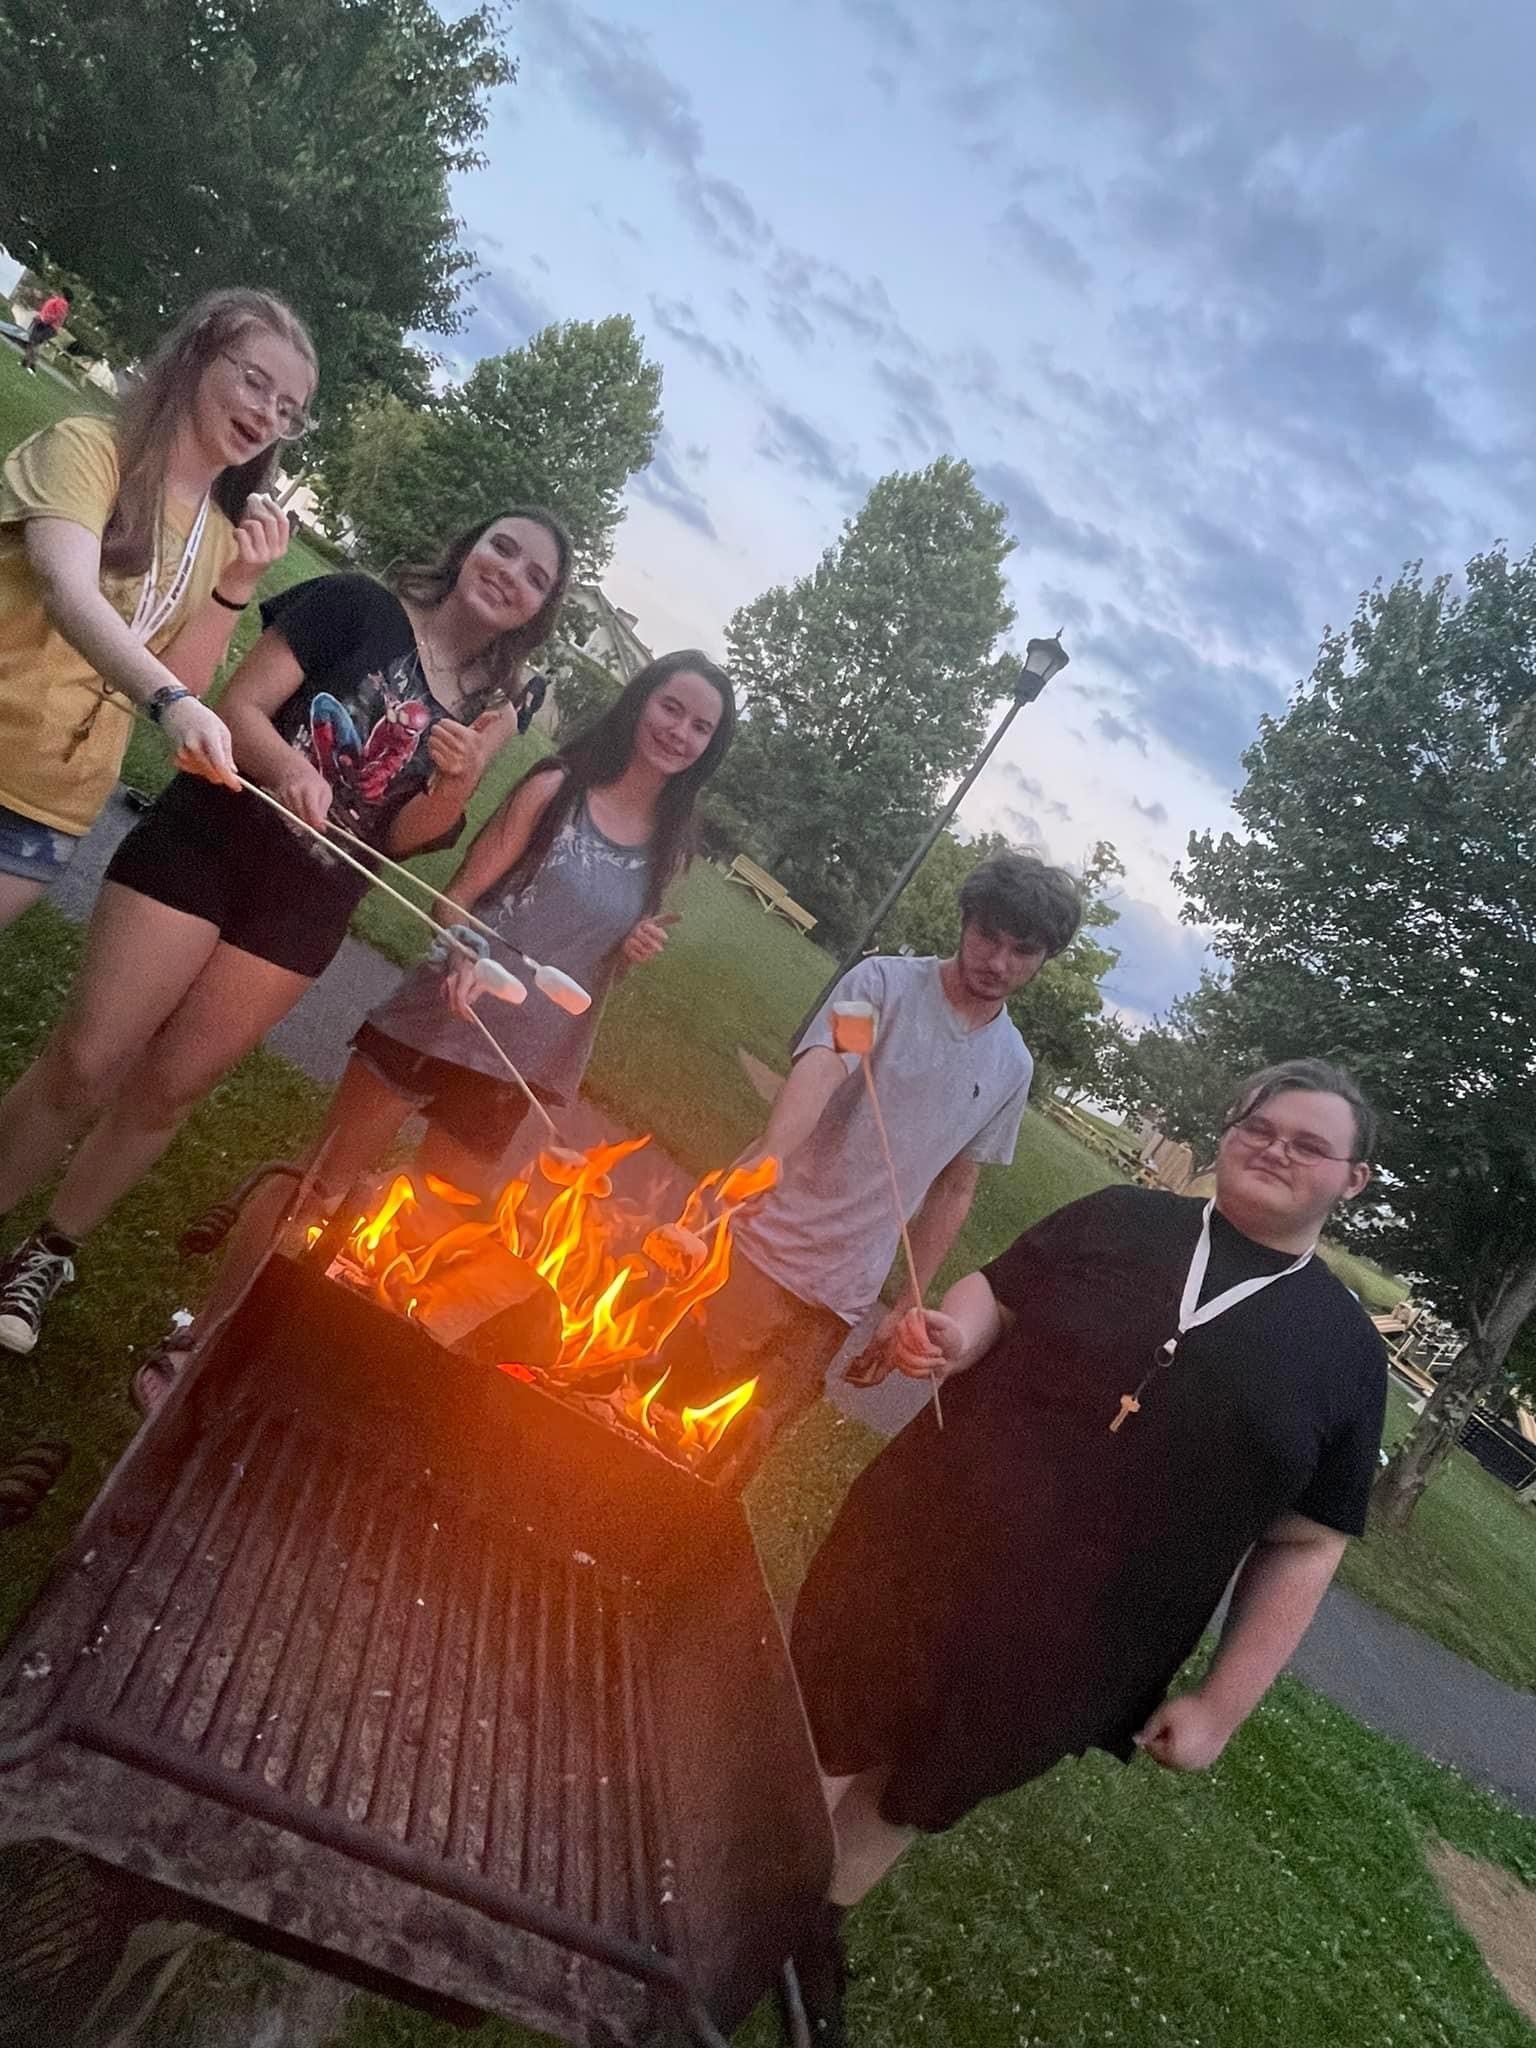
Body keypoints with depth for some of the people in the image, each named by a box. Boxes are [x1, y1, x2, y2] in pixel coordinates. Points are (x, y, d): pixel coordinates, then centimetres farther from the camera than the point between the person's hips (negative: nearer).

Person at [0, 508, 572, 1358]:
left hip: (303, 914, 3)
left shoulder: (492, 709, 8)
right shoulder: (355, 605, -2)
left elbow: (402, 839, 4)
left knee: (167, 1089, 9)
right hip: (203, 847, -3)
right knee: (82, 1063, -5)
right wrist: (287, 766, -28)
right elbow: (240, 704, -8)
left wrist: (458, 782, -16)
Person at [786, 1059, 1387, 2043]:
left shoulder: (1349, 1352, -3)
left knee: (914, 1789, 21)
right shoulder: (1121, 1217, -3)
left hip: (1070, 1644, 0)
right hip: (928, 1542, 0)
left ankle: (820, 1920, 49)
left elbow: (1304, 1545, -1)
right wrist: (953, 1334, -18)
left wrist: (1223, 1700, -3)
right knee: (830, 1739, 16)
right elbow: (996, 1295, 5)